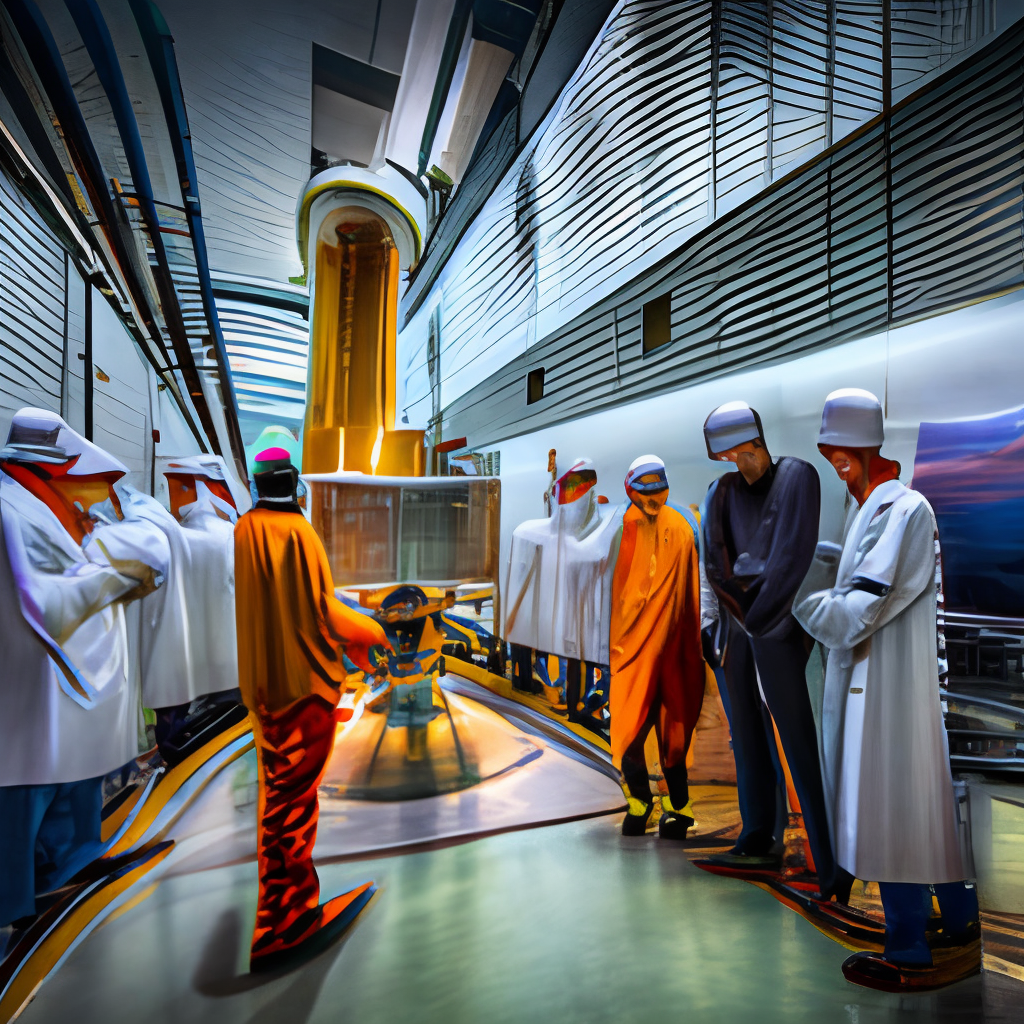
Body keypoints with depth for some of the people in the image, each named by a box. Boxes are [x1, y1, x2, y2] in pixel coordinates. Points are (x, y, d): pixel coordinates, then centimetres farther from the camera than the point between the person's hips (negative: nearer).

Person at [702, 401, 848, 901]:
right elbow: (714, 561, 6)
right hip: (740, 625, 6)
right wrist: (736, 610, -6)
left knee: (801, 747, -4)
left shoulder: (796, 476, -4)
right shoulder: (721, 492, 11)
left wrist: (757, 615, -8)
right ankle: (758, 842, 27)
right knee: (747, 736, 13)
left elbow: (793, 554, -11)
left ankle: (832, 867, 8)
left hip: (778, 627, -6)